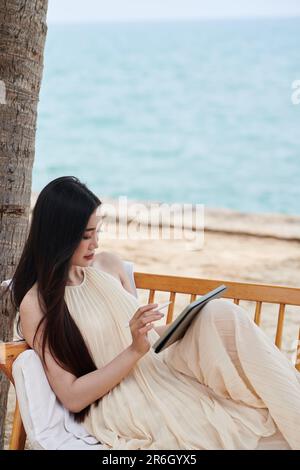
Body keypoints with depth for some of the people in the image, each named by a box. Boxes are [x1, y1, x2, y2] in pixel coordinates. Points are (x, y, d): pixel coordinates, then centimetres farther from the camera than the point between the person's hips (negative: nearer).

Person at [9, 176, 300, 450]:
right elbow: (71, 397, -10)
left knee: (222, 314, -22)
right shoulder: (36, 304, -7)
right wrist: (135, 351, -19)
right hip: (122, 408, -6)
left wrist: (185, 326, 0)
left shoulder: (108, 265, 12)